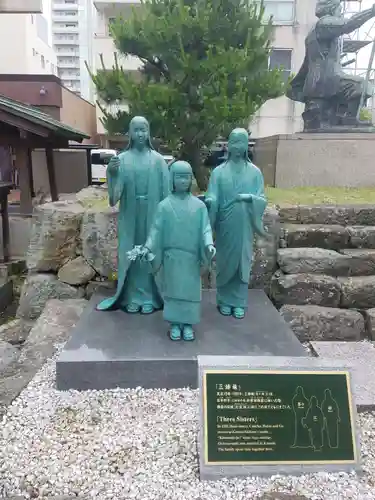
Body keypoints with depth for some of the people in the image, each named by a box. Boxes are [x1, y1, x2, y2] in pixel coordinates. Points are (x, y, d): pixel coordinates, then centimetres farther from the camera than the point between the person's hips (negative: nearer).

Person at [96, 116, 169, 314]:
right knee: (130, 254, 6)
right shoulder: (121, 159, 1)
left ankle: (149, 298, 18)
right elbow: (115, 194, -9)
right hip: (129, 217, 1)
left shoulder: (158, 160, 1)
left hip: (152, 216, 0)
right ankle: (132, 297, 19)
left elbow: (165, 192, 1)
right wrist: (112, 173, -26)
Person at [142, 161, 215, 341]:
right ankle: (175, 323, 20)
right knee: (172, 289, 7)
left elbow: (205, 228, -3)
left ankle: (188, 323, 20)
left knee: (190, 289, 6)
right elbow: (156, 230, -2)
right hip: (171, 256, 0)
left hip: (191, 256, 1)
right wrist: (148, 247, -14)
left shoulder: (199, 205, 0)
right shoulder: (164, 205, -2)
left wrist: (209, 243, -20)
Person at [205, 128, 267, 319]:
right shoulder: (218, 172, 0)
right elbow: (212, 198, -6)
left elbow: (262, 200, 0)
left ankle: (239, 302, 20)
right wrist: (209, 201, -29)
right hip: (225, 225, 0)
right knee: (225, 262, 7)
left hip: (244, 226, 1)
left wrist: (250, 198, -21)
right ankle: (224, 301, 23)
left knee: (242, 262, 7)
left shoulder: (255, 172, 3)